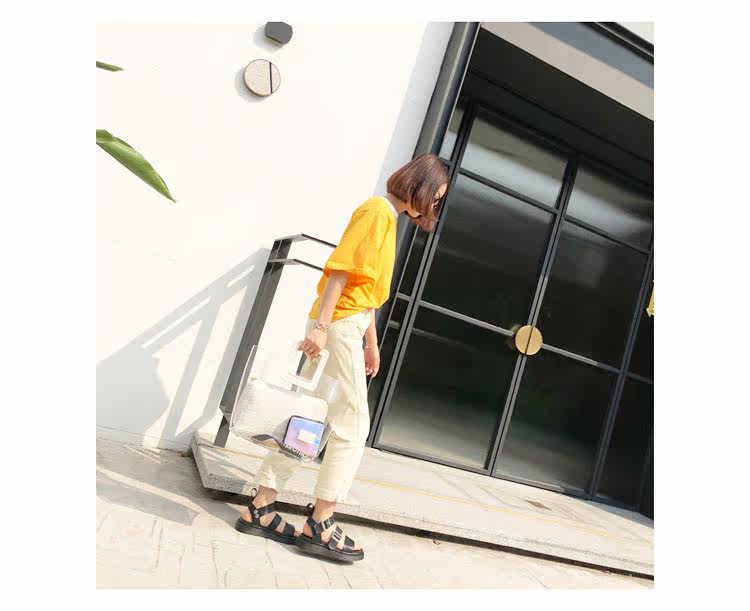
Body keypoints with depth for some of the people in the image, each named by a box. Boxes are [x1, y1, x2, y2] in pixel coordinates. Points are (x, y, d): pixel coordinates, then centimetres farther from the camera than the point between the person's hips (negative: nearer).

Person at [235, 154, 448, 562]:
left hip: (344, 326, 9)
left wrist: (372, 342, 22)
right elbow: (342, 268, -17)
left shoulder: (389, 217, 21)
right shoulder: (378, 210, -7)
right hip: (338, 325, -9)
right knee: (352, 426, -5)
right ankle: (320, 527, 3)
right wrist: (321, 325, -24)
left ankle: (259, 509, 15)